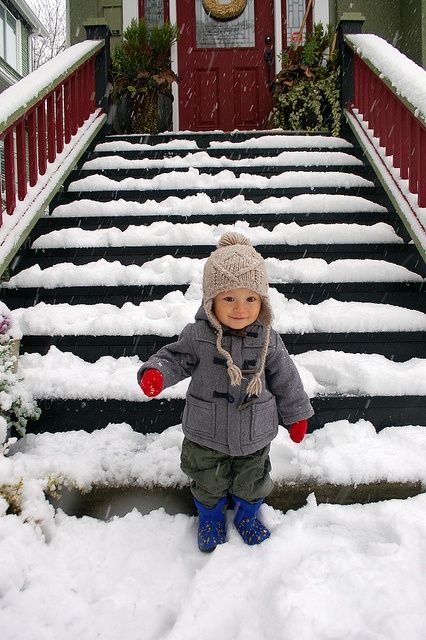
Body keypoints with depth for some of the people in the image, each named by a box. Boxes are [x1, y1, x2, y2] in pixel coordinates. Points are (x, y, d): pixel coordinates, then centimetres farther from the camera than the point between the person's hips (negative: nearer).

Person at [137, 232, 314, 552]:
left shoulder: (268, 340, -15)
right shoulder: (198, 335, -19)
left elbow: (284, 377, -3)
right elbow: (176, 358, -7)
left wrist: (297, 414, 6)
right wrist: (155, 373, -28)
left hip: (254, 432, 1)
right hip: (207, 432, -1)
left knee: (251, 479, 25)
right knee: (209, 481, 23)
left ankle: (247, 513, 56)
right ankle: (211, 515, 53)